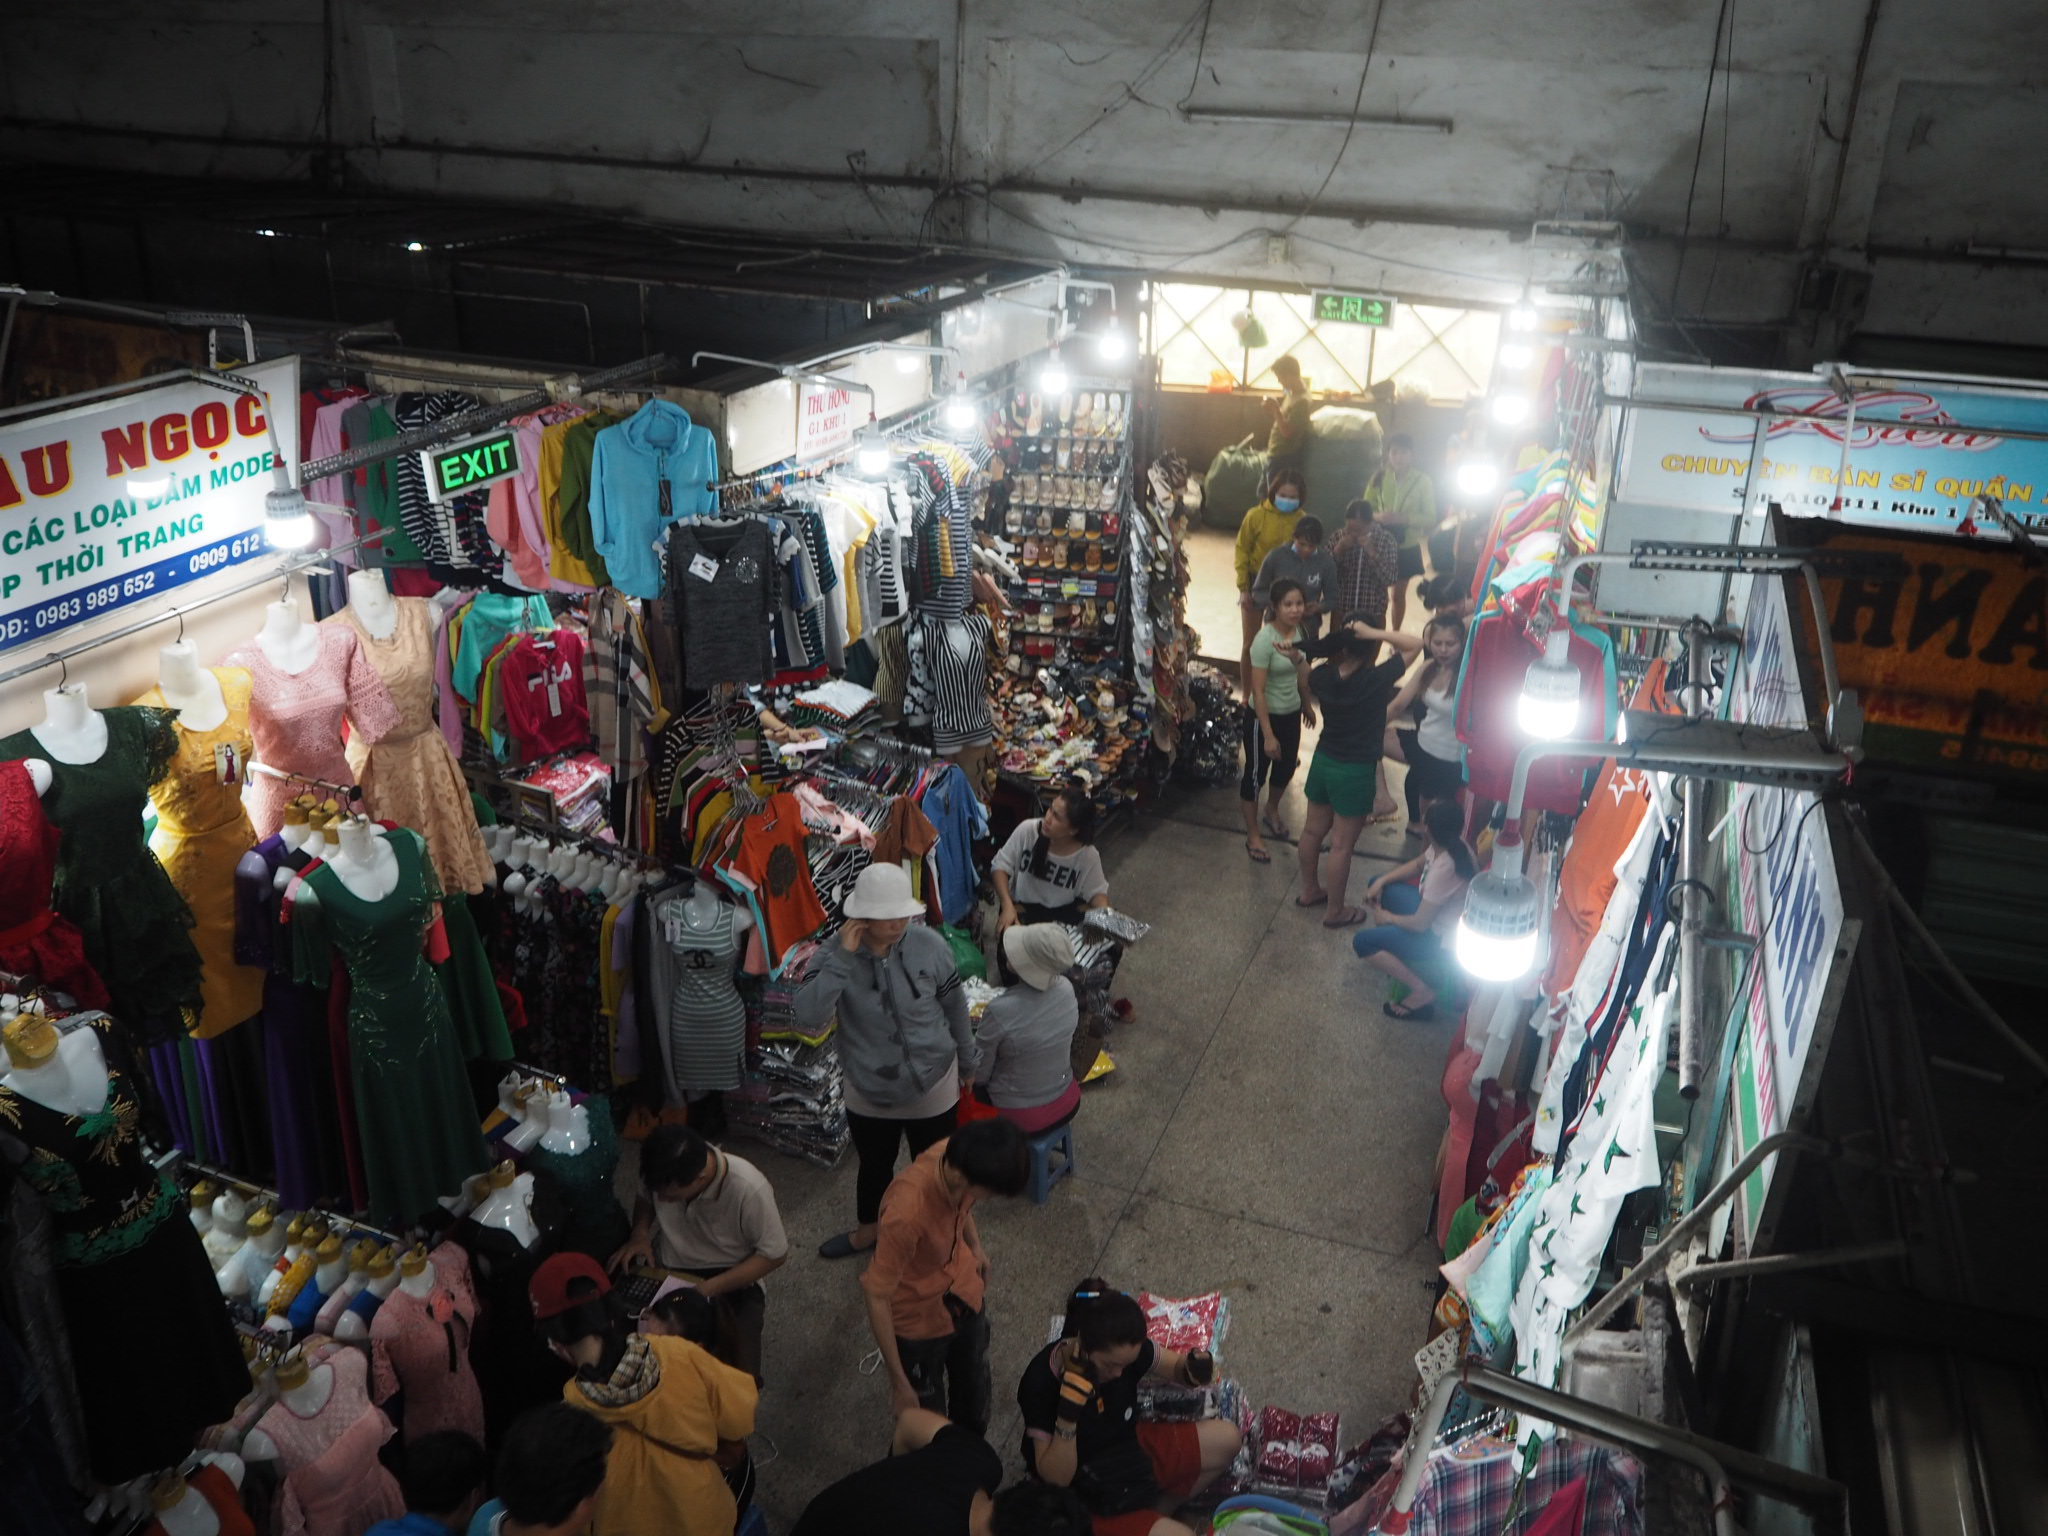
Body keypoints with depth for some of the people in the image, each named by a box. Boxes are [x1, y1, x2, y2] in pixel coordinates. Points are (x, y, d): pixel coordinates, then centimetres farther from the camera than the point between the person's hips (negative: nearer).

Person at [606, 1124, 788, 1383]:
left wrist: (710, 1288, -24)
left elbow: (774, 1255, -16)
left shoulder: (749, 1191, -30)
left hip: (729, 1280, -4)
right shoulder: (665, 1171, -17)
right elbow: (645, 1198, 9)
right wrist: (640, 1233, -12)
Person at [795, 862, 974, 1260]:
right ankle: (867, 1231, 55)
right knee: (874, 1167, 26)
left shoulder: (929, 946, -19)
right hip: (869, 1093, 1)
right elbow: (808, 1015, -36)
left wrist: (967, 1061, 10)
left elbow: (955, 1008, -3)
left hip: (934, 1087, 0)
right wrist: (844, 956, -39)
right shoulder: (834, 955, -21)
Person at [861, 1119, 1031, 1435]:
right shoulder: (907, 1213, -42)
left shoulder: (958, 1155, -24)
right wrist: (899, 1382, -24)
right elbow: (877, 1298, -31)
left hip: (964, 1296, 6)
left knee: (974, 1397, 28)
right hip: (919, 1321, -6)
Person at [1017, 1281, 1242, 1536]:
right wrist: (1068, 1415, -43)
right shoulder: (1042, 1383, -31)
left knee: (1226, 1438, 4)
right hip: (1085, 1497, -7)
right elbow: (1056, 1477, -27)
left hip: (1129, 1452, 7)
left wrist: (1195, 1367, -25)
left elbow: (1177, 1367, 0)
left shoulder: (1122, 1350, -17)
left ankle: (1157, 1511, 9)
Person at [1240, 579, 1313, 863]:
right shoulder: (1265, 639, -26)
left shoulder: (1298, 631, -4)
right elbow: (1257, 691, -24)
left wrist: (1307, 704, 22)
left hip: (1291, 714, 7)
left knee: (1286, 768, 24)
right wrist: (1268, 735, -24)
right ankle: (1253, 836, 24)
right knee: (1256, 774, 8)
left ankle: (1272, 813, 52)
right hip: (1264, 716, -7)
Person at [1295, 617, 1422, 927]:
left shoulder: (1323, 676, -9)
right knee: (1342, 845, 5)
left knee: (1312, 830, 21)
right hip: (1356, 771, -6)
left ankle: (1309, 890, 40)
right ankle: (1335, 912, 18)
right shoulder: (1377, 680, -24)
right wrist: (1375, 633, -24)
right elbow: (1415, 644, -15)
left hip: (1323, 761, 6)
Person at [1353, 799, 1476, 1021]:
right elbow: (1417, 864, 12)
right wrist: (1381, 881, 1)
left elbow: (1420, 924, -27)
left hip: (1442, 938, -9)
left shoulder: (1443, 869, -36)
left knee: (1362, 941, -10)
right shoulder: (1453, 845, -11)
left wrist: (1388, 917, -8)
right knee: (1376, 886, 15)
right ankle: (1393, 953, 21)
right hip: (1436, 910, 9)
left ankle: (1422, 991, -4)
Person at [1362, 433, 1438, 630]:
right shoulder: (1379, 476, -7)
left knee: (1399, 594, 15)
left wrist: (1403, 518, -25)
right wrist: (1379, 516, -21)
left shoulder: (1423, 481, -11)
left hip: (1407, 547, 0)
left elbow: (1430, 518, -10)